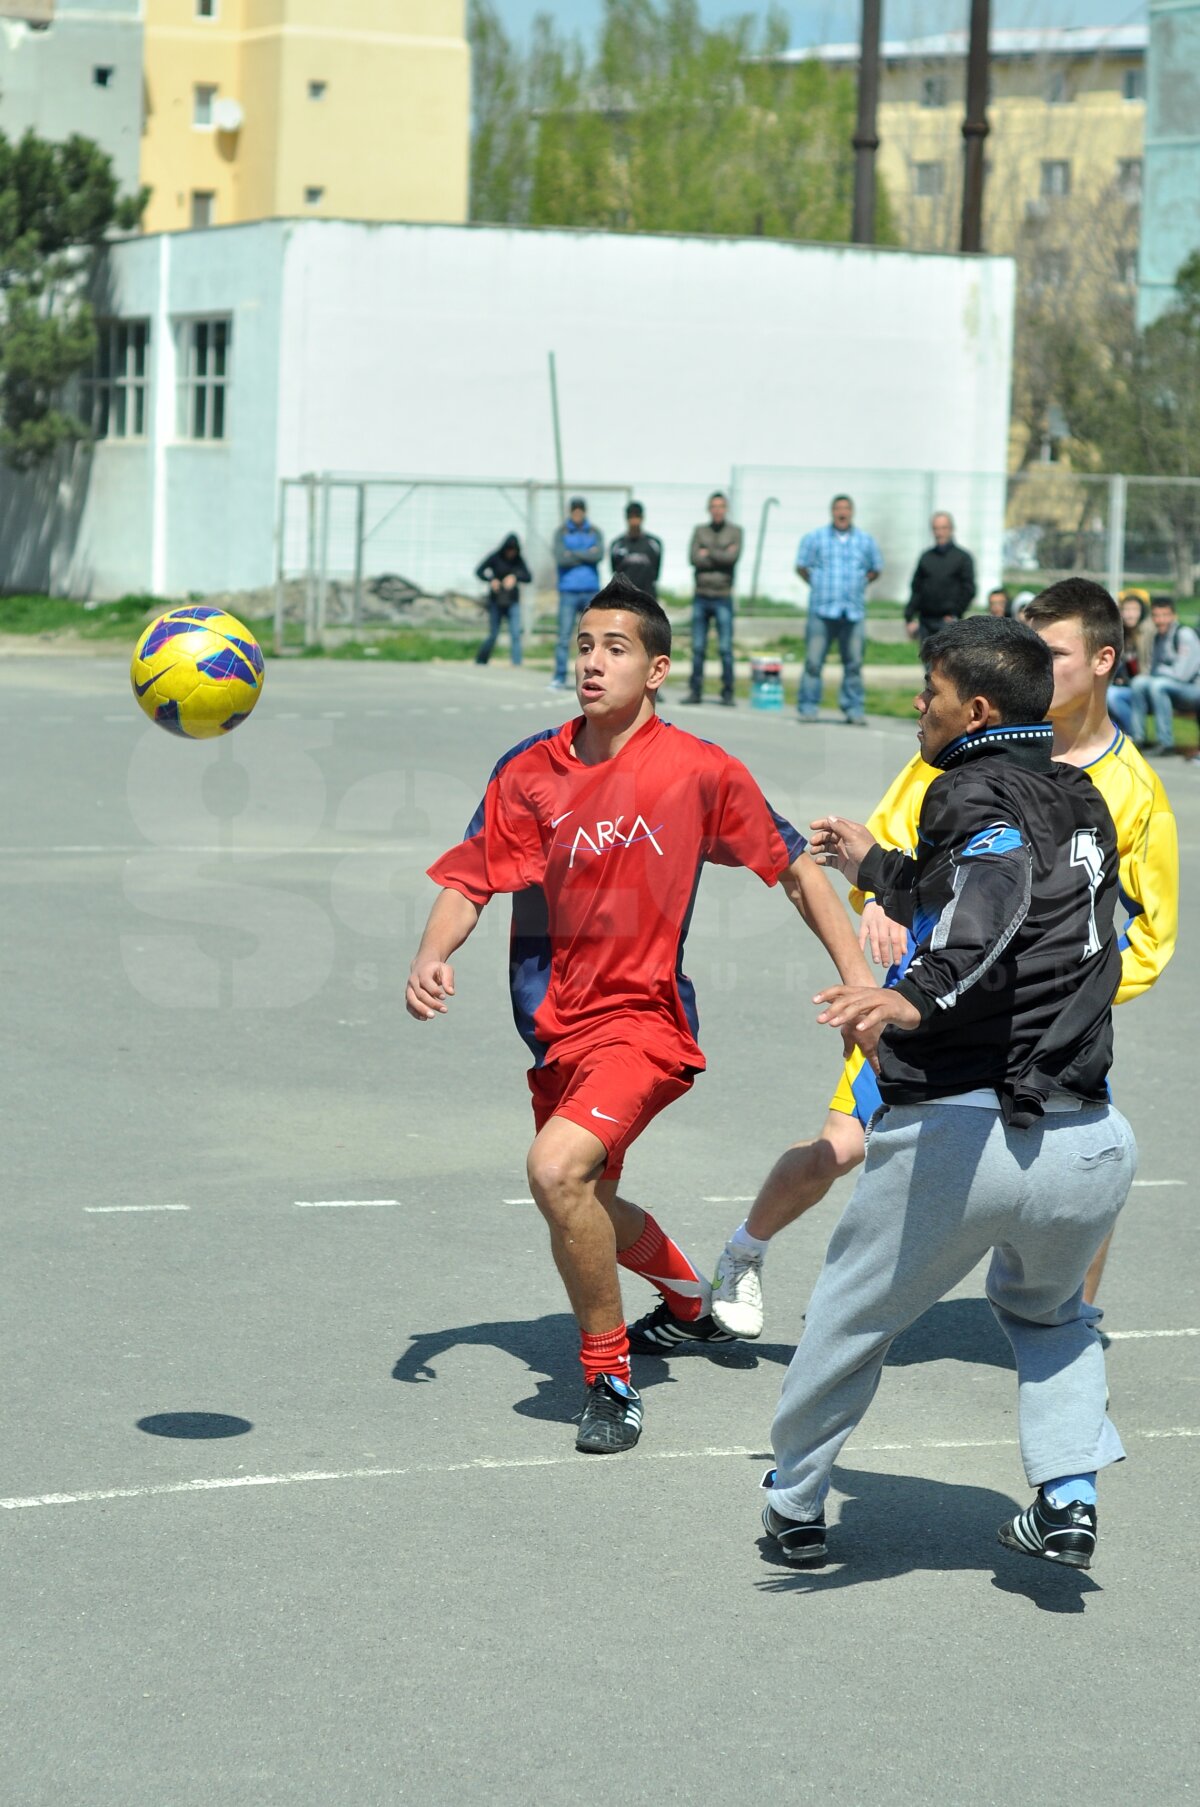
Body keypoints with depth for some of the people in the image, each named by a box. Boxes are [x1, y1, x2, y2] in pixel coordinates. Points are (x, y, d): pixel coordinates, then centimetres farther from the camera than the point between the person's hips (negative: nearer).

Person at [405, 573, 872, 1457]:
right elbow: (469, 881, 2)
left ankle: (610, 1377, -11)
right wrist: (433, 956, -17)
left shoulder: (700, 770, -9)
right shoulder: (529, 771, 0)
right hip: (559, 1027, 6)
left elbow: (796, 867, 2)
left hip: (644, 1020, -6)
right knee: (585, 1211, 22)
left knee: (558, 1169, -29)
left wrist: (859, 975, -2)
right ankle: (690, 1303, 56)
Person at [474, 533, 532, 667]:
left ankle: (517, 663, -13)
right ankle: (480, 661, 22)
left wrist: (515, 577, -21)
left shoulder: (518, 561, 1)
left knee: (515, 634, -12)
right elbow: (479, 571, -4)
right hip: (496, 602, -1)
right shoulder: (495, 558, -4)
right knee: (493, 634, 3)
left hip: (512, 602, 1)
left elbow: (528, 578, -2)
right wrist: (491, 580, -21)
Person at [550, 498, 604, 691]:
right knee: (564, 636, -7)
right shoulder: (561, 533, 4)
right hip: (568, 592, -2)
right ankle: (559, 678, -5)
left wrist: (574, 554, -9)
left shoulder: (595, 533, 9)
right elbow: (561, 558, -11)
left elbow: (599, 554, -9)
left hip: (591, 592, 2)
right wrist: (587, 555, -8)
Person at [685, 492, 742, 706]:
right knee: (698, 647, 4)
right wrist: (722, 556, -8)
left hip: (723, 597, -2)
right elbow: (693, 558, -4)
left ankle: (728, 693, 1)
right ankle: (695, 690, 11)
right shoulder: (700, 530, 10)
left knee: (726, 648, -5)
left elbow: (733, 557, -12)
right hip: (701, 596, 2)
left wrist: (708, 553, -4)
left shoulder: (735, 532, 5)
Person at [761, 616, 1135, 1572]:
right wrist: (877, 867, 48)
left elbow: (1002, 893, -29)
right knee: (1048, 1311, 32)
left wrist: (917, 997, -44)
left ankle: (796, 1502, 30)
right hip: (1088, 1144, 6)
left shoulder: (978, 790, -6)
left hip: (955, 1135, -6)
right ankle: (1068, 1499, 16)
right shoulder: (1082, 803, 18)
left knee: (852, 1318, 17)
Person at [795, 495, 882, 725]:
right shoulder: (814, 538, 8)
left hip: (854, 610, 2)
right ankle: (808, 707, -1)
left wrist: (858, 585, 10)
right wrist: (819, 585, 5)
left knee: (854, 663, 0)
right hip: (822, 609, -2)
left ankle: (854, 709, 5)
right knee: (814, 661, -6)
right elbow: (801, 567, 12)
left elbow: (875, 569, 21)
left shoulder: (866, 541, 13)